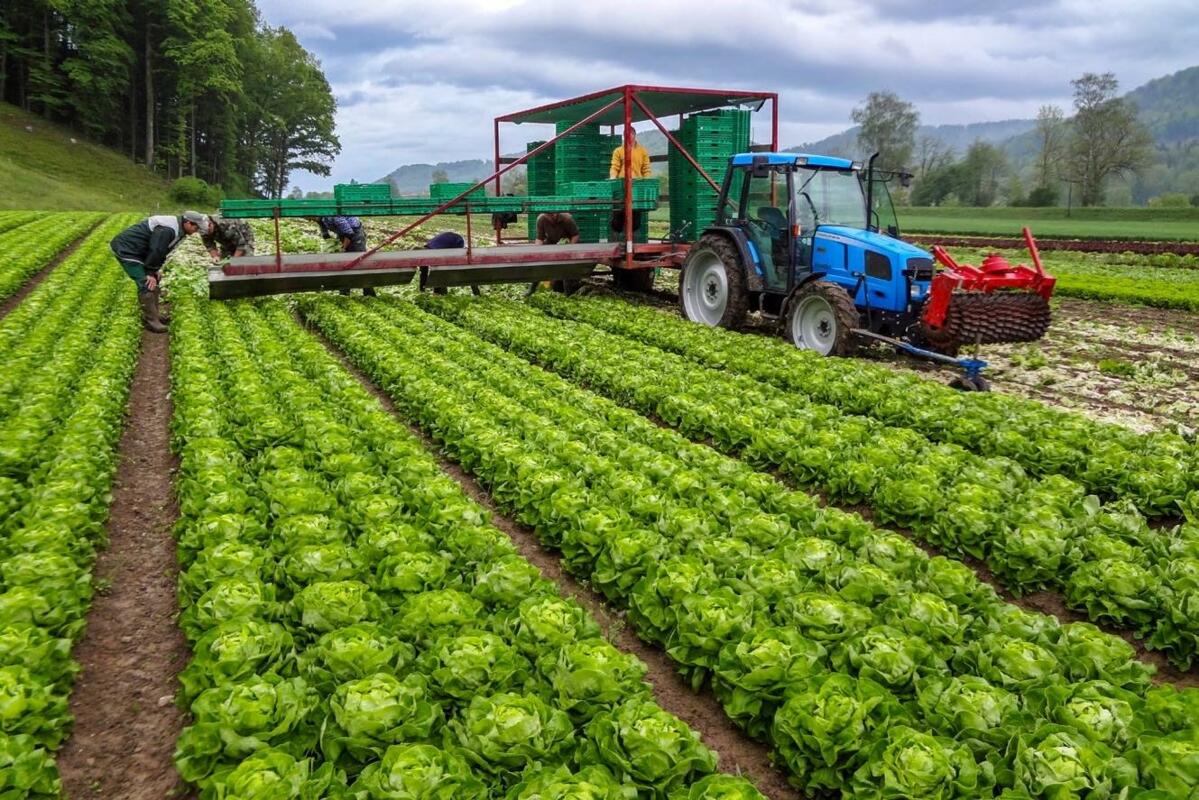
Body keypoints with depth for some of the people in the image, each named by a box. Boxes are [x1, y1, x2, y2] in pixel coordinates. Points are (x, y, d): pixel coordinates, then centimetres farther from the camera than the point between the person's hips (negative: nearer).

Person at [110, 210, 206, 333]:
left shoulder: (178, 229, 6)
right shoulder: (167, 230, -28)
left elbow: (161, 252, 12)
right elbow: (155, 251, -26)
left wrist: (154, 271, 6)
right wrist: (151, 273, -17)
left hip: (137, 251, 11)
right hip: (126, 249, -11)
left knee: (154, 283, 14)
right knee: (147, 285, -13)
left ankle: (154, 314, 24)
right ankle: (150, 320, -7)